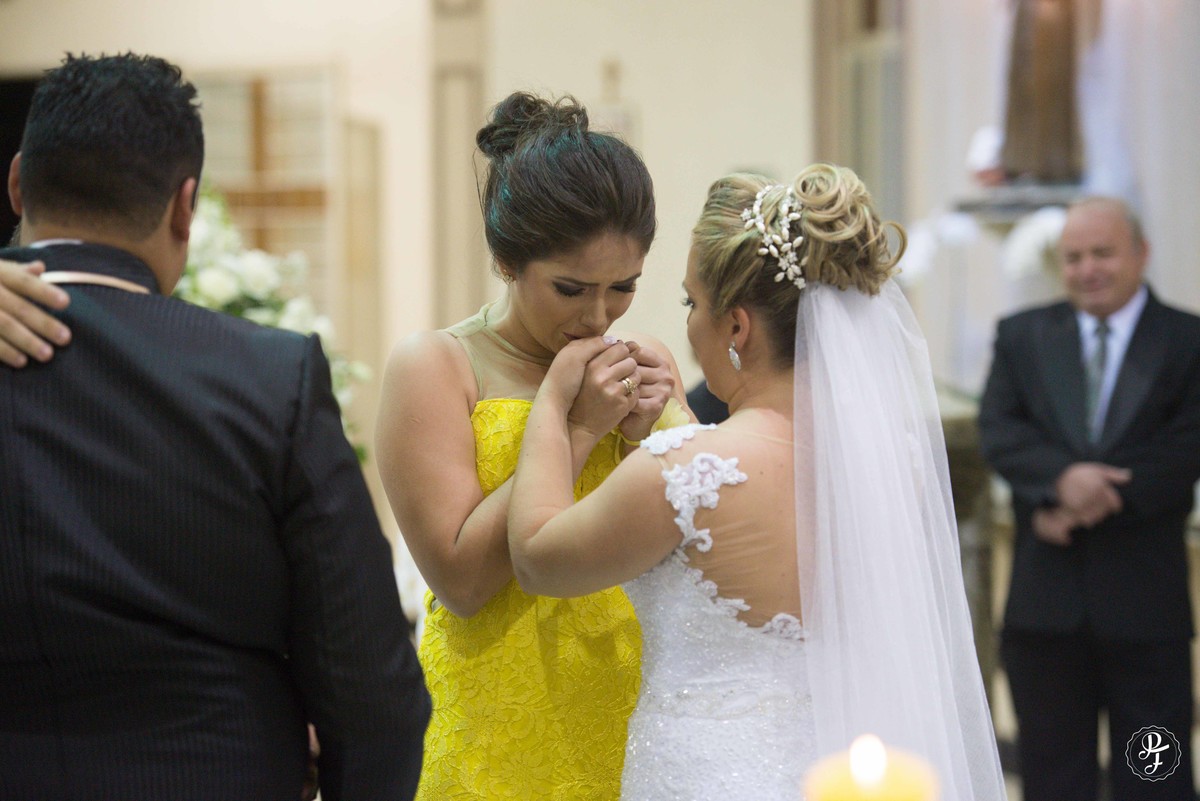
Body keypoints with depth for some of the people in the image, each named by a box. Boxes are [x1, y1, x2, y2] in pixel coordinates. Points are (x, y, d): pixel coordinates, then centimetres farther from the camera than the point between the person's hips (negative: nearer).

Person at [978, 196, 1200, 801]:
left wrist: (1098, 500, -15)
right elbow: (998, 430, -4)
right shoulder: (1021, 336, 8)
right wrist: (1062, 477, -23)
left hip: (1145, 596, -2)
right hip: (1045, 595, 2)